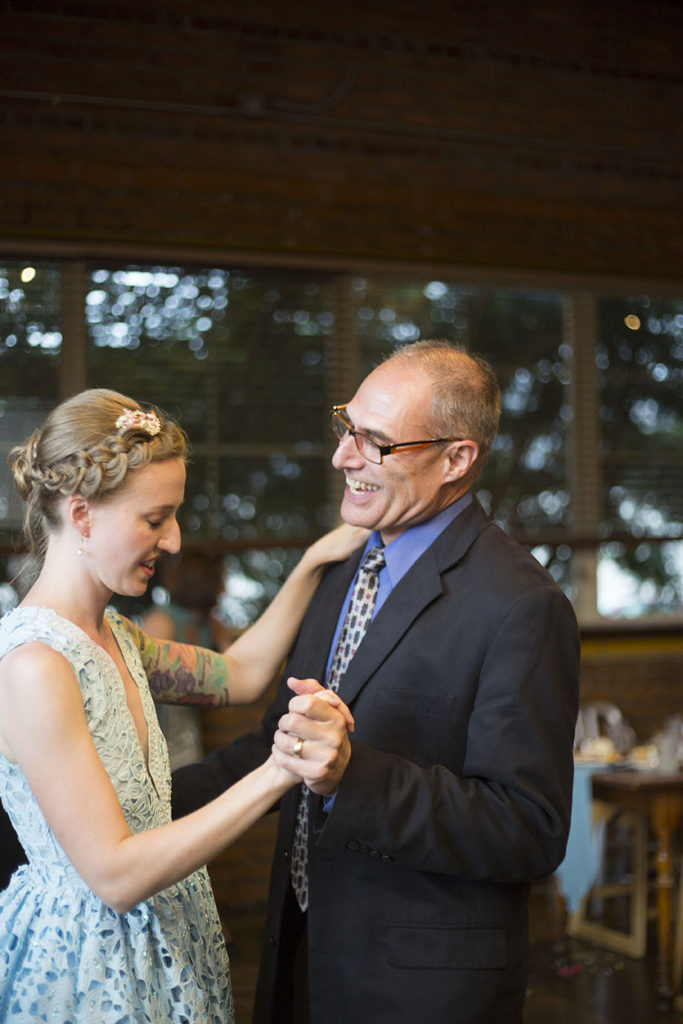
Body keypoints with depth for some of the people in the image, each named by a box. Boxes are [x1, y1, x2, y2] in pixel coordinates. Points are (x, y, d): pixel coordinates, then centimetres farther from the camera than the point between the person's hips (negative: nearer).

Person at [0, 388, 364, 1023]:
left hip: (159, 943, 9)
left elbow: (238, 675, 16)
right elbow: (115, 875, -26)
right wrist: (274, 775, -32)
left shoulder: (109, 635, 3)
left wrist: (313, 563, 6)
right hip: (88, 966, -9)